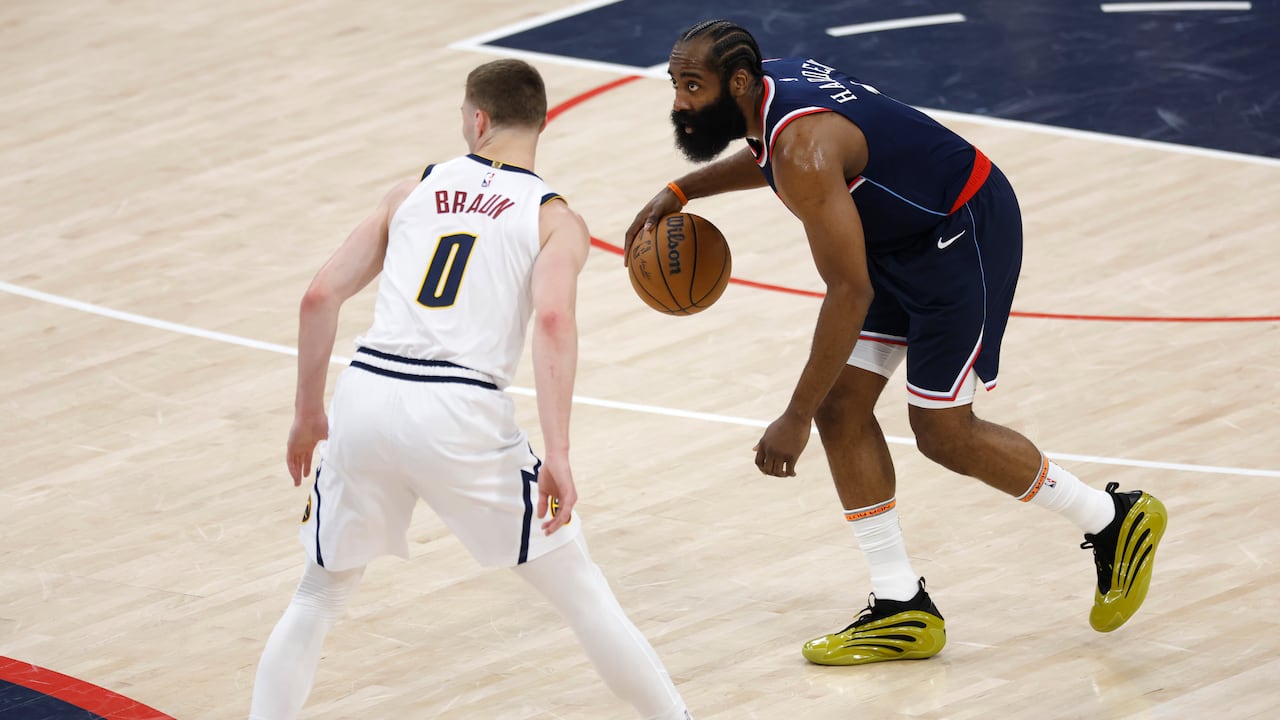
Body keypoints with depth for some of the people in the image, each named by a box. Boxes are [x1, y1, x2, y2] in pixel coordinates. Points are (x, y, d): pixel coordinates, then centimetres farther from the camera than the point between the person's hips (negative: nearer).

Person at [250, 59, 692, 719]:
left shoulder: (413, 192, 18)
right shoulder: (555, 219, 7)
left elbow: (320, 297, 12)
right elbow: (553, 319, -12)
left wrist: (307, 414, 22)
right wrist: (557, 456, -17)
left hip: (365, 395, 3)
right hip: (460, 415, -3)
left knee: (319, 596, 23)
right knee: (580, 590, 12)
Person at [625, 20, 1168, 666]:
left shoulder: (803, 150, -32)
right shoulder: (771, 84, -4)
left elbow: (850, 294, -33)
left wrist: (796, 418, -31)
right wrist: (682, 191, 12)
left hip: (966, 231, -10)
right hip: (901, 239, 10)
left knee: (942, 432, -4)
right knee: (841, 407, 2)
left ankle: (1115, 522, 16)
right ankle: (902, 611, 8)